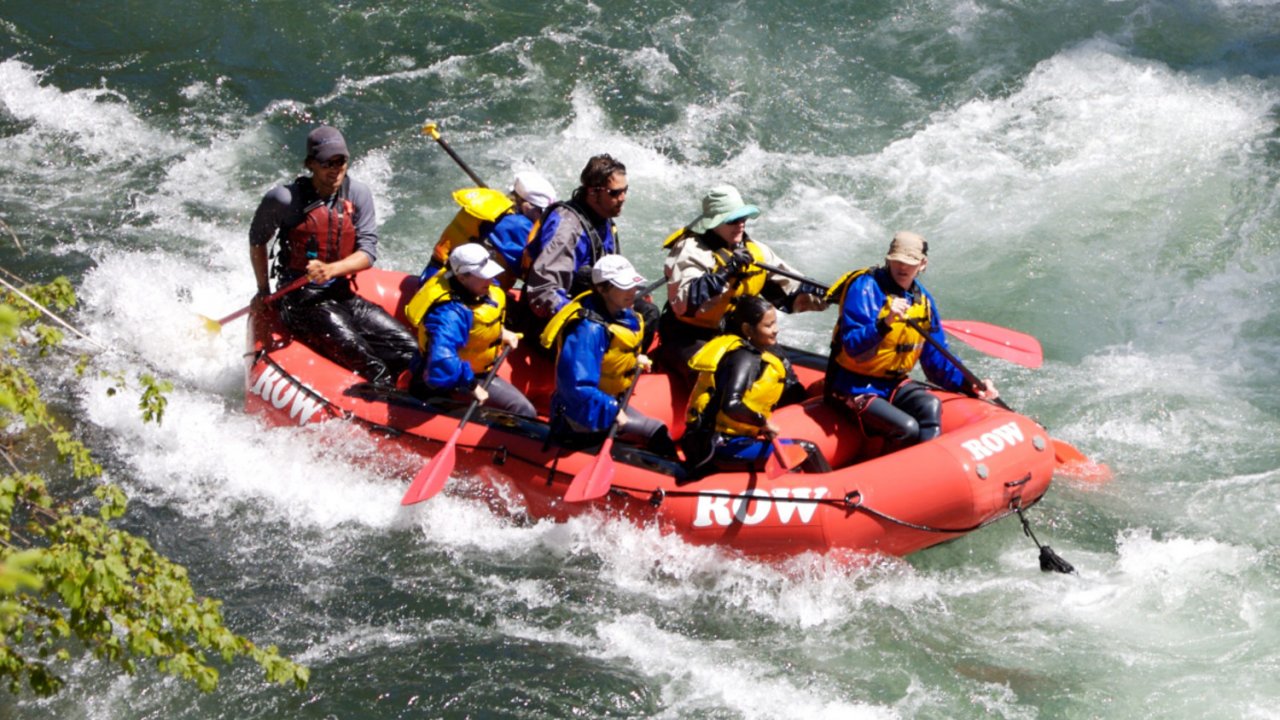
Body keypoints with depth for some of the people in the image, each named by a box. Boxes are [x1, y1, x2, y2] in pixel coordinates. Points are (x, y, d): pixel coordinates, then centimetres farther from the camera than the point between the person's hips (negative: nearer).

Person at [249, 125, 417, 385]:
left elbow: (368, 252, -3)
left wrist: (331, 269, -22)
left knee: (405, 346, -13)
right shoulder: (284, 199, -8)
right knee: (352, 346, -31)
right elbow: (257, 240, 9)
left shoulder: (358, 194, 3)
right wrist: (264, 291, 11)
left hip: (342, 294, 6)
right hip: (300, 298, -5)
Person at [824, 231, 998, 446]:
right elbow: (852, 347, -25)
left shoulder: (923, 300, 6)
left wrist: (970, 385, 0)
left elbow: (937, 359, 12)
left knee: (931, 405, -25)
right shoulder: (865, 287, -15)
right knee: (908, 428, -28)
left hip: (892, 384, 6)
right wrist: (885, 323, -40)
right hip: (854, 386, -6)